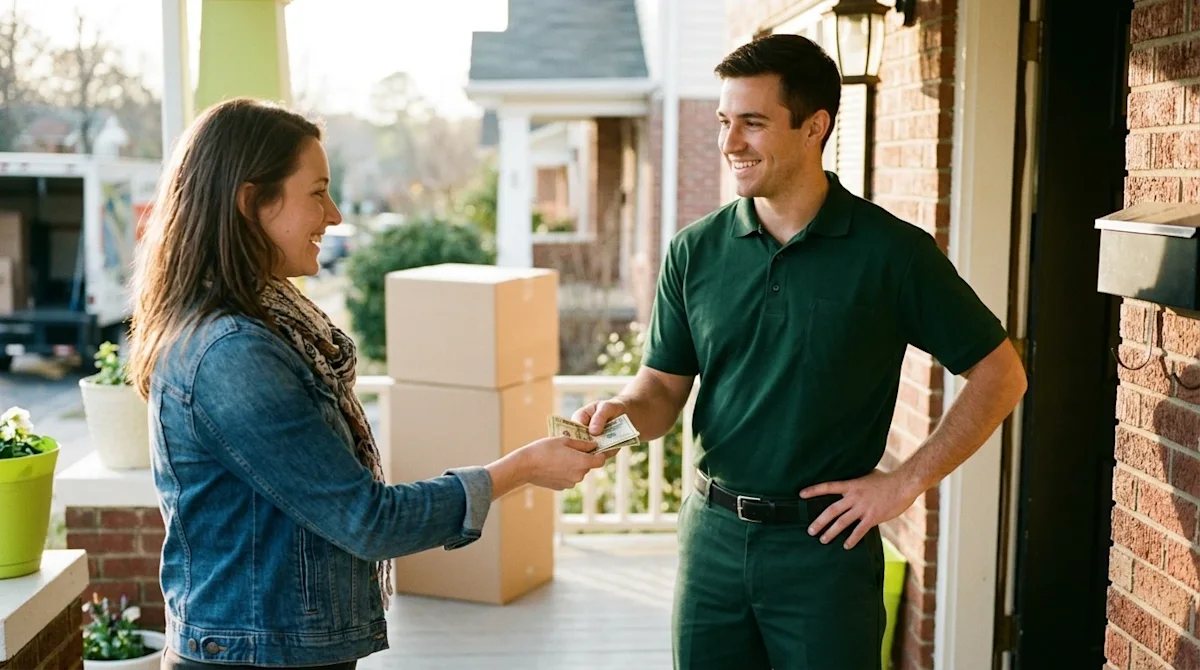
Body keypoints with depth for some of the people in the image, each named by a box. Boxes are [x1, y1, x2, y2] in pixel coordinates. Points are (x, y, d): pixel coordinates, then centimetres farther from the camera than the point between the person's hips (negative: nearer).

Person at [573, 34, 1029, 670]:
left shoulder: (890, 251, -9)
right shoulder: (695, 250, 1)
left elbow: (1000, 374, -3)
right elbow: (664, 387, 6)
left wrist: (906, 481, -7)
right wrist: (624, 409, -17)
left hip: (823, 541, -3)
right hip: (711, 535, 3)